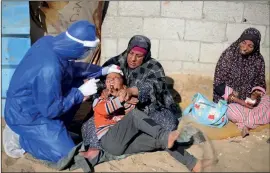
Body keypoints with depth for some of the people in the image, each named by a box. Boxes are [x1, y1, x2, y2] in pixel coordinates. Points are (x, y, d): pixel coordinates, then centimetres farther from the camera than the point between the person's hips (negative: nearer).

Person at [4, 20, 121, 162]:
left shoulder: (49, 42, -11)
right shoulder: (49, 69, -36)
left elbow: (71, 67, 6)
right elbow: (50, 110, -24)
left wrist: (102, 70, 1)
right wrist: (80, 92, -16)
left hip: (38, 100, 8)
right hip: (26, 115, -8)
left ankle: (58, 126, 14)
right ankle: (24, 138, 8)